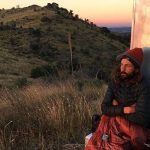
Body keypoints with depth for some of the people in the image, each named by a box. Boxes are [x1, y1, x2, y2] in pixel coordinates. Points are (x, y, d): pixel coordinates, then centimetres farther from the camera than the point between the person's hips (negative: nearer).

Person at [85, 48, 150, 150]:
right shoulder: (114, 82, 2)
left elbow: (141, 118, -19)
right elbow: (104, 108, -2)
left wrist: (117, 108, -8)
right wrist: (124, 110, -17)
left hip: (133, 127, -4)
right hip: (113, 123, 4)